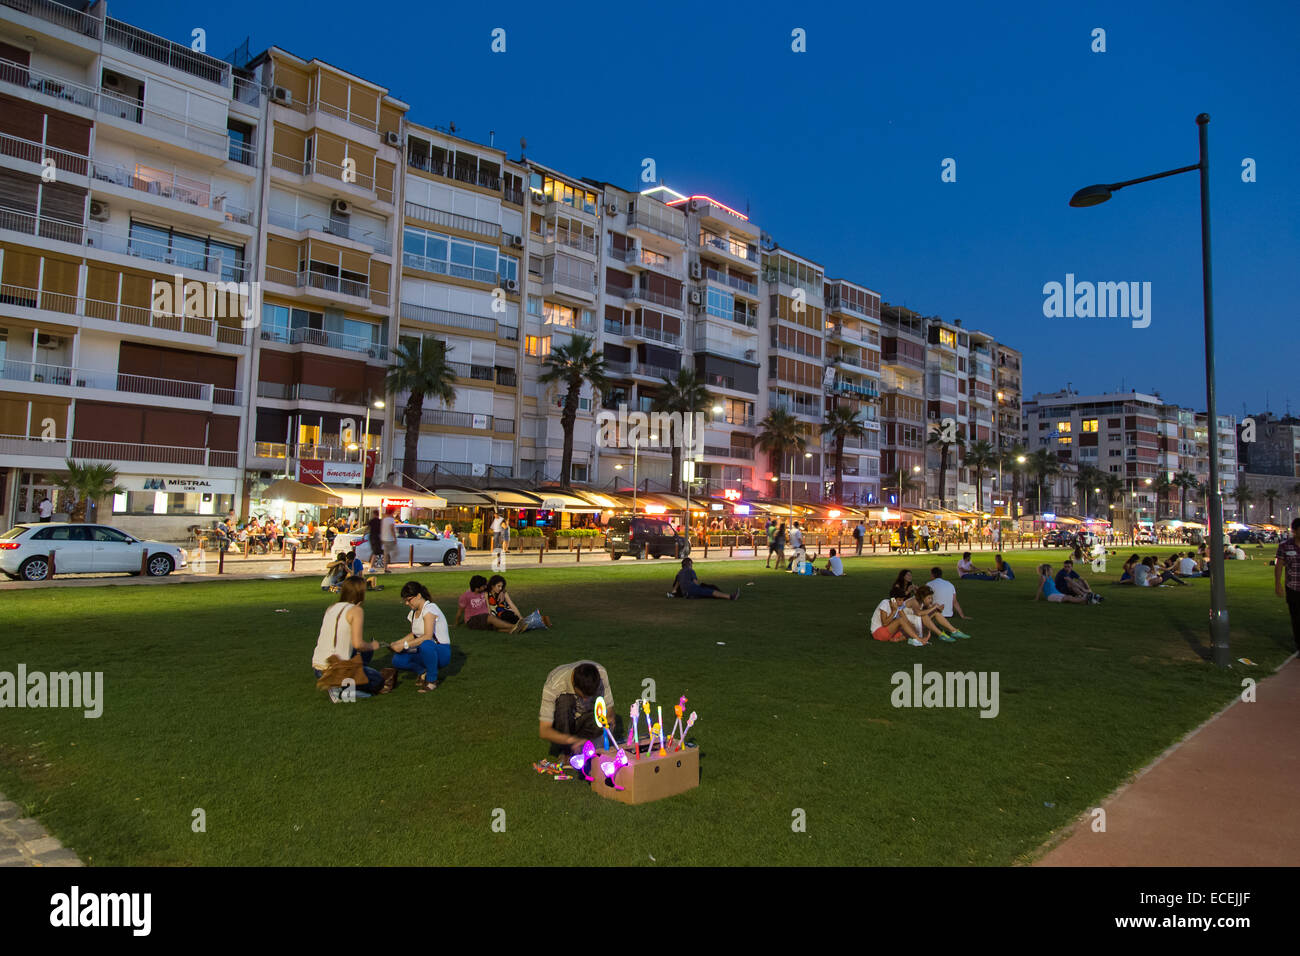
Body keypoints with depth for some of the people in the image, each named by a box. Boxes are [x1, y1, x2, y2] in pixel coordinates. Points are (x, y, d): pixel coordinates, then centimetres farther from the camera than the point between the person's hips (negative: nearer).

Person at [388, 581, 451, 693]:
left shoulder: (429, 609, -17)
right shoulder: (413, 612, 10)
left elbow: (427, 636, -27)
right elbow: (413, 634, 19)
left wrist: (404, 645, -26)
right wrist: (398, 643, 3)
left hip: (441, 652, -7)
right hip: (425, 651, 8)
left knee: (426, 645, -41)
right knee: (397, 660, -15)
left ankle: (432, 680, -19)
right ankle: (423, 672, 10)